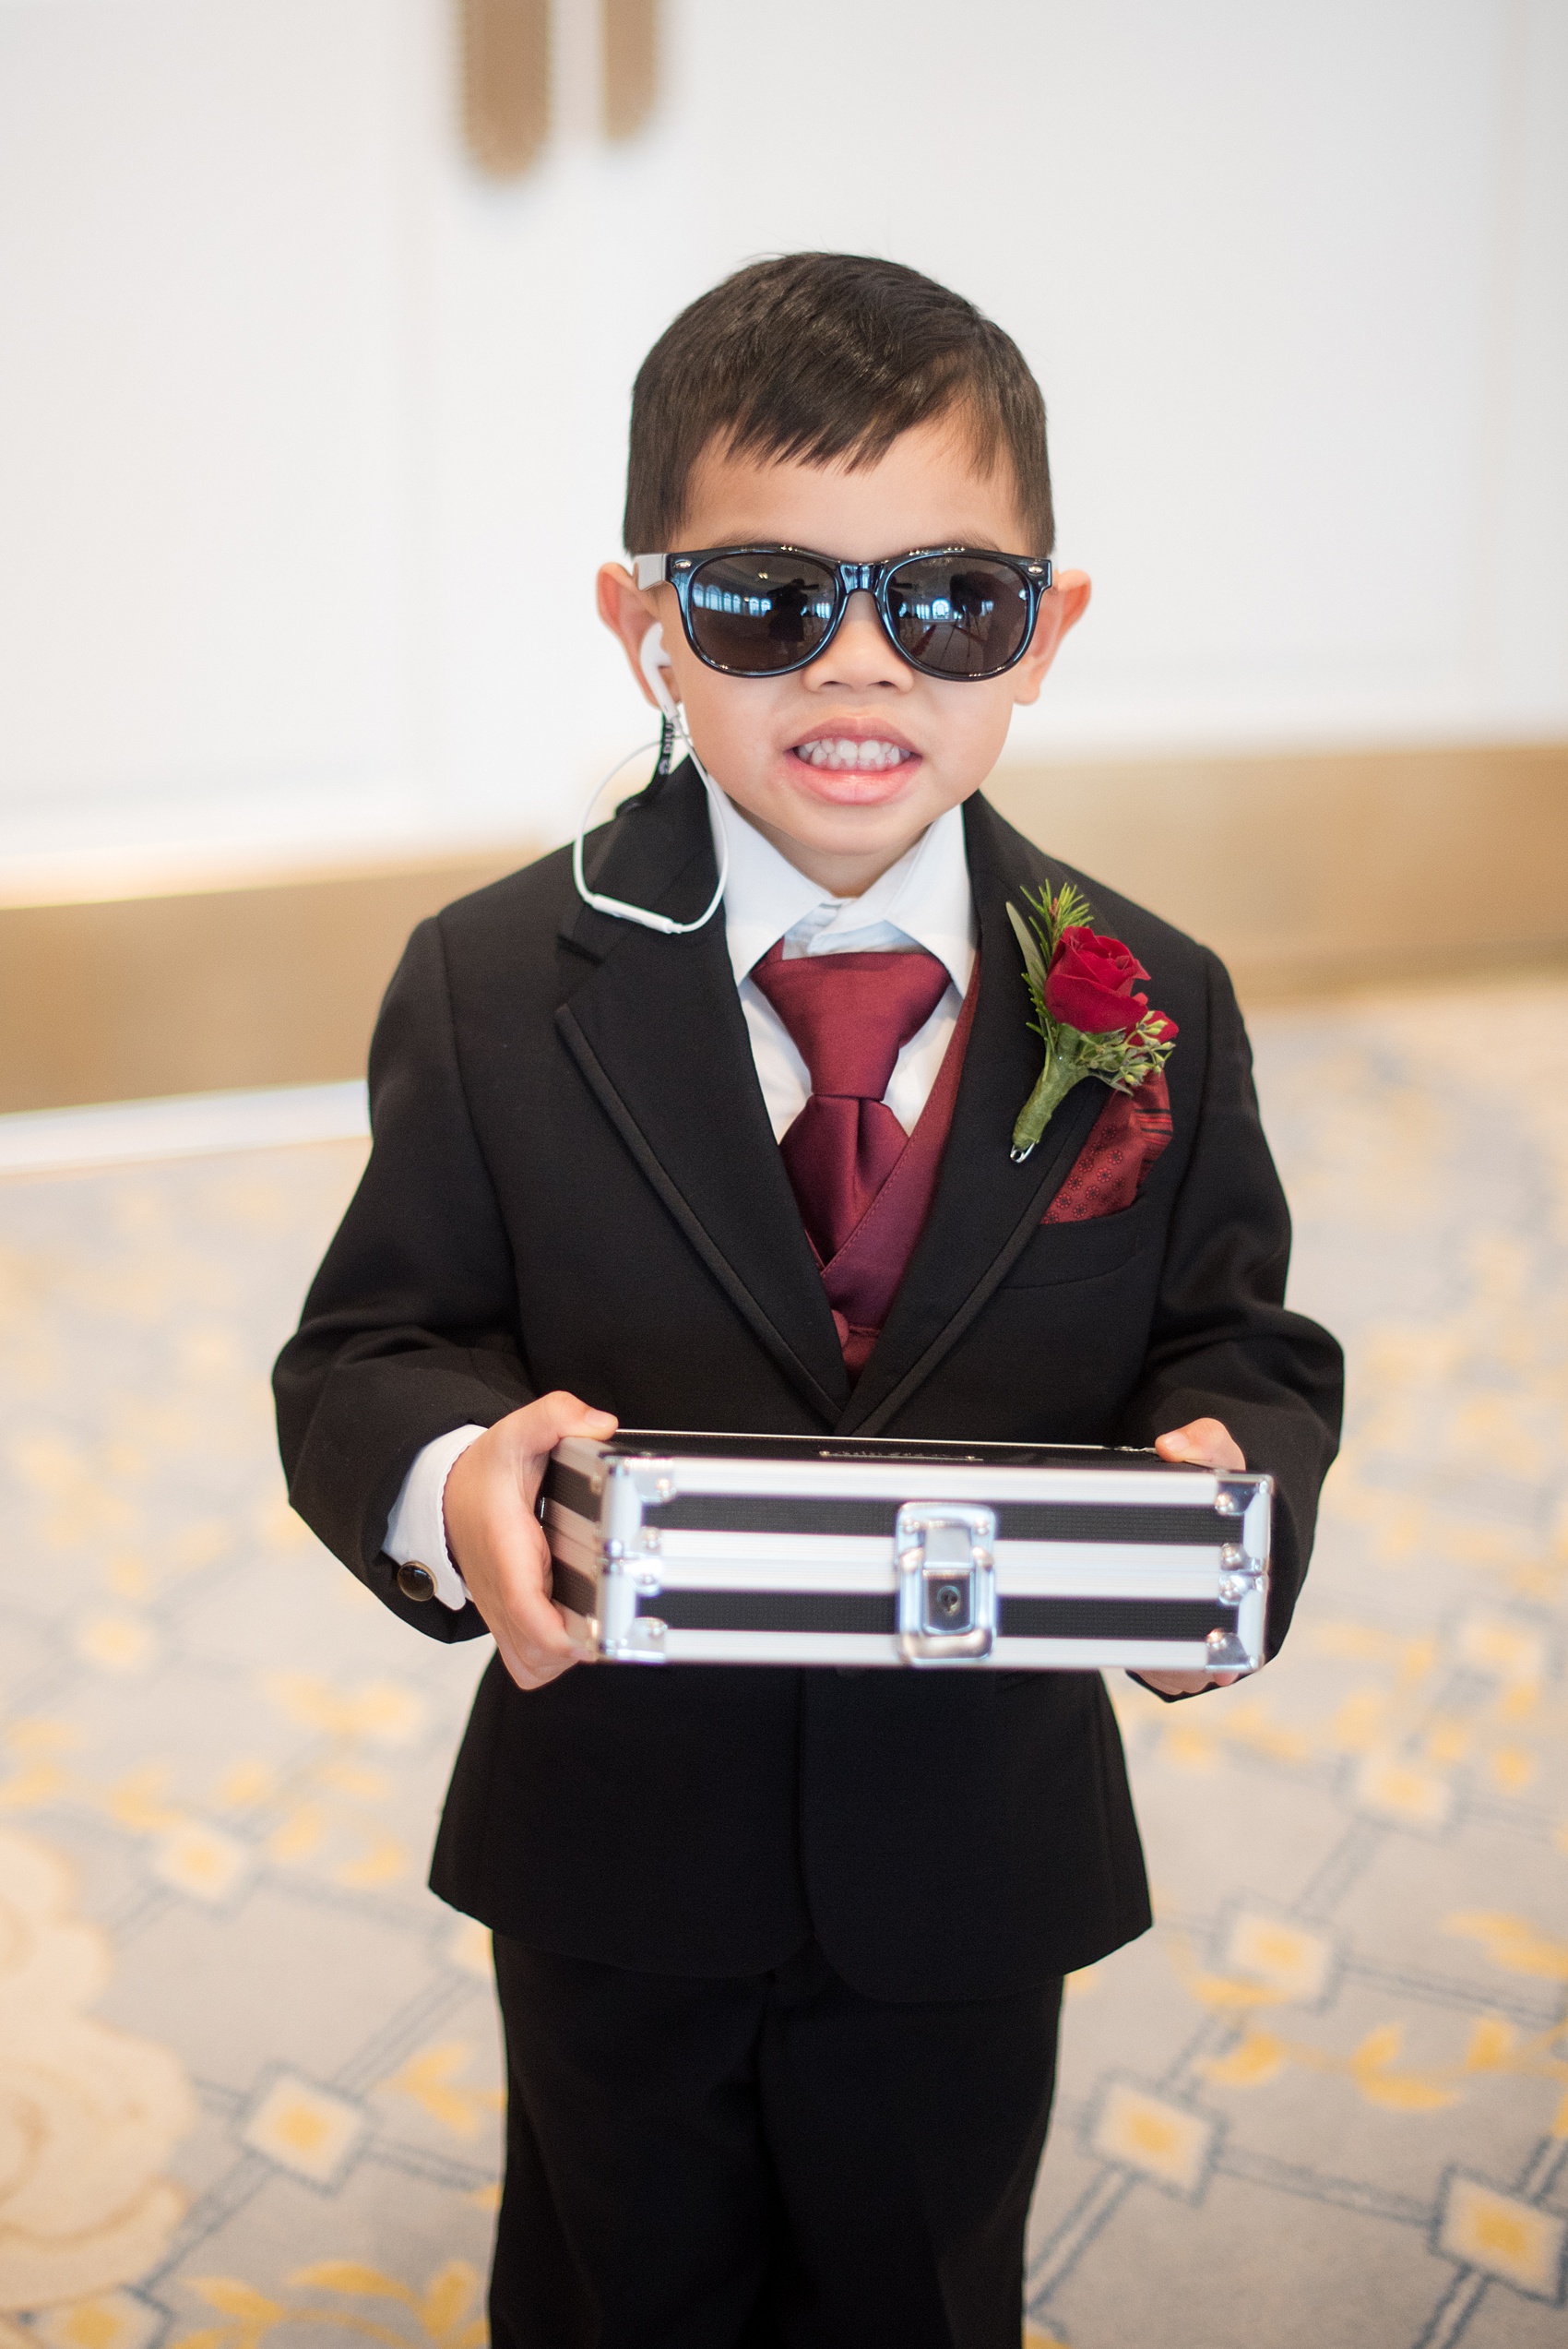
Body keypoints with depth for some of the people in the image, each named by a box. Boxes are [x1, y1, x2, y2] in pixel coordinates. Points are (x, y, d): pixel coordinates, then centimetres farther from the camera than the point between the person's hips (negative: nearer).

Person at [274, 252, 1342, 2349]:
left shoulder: (1152, 1009, -9)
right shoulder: (495, 989, -13)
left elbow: (1247, 1345, -2)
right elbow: (368, 1352, -9)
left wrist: (1229, 1484, -25)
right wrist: (451, 1480, -32)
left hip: (976, 1859, 1)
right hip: (614, 1848, 0)